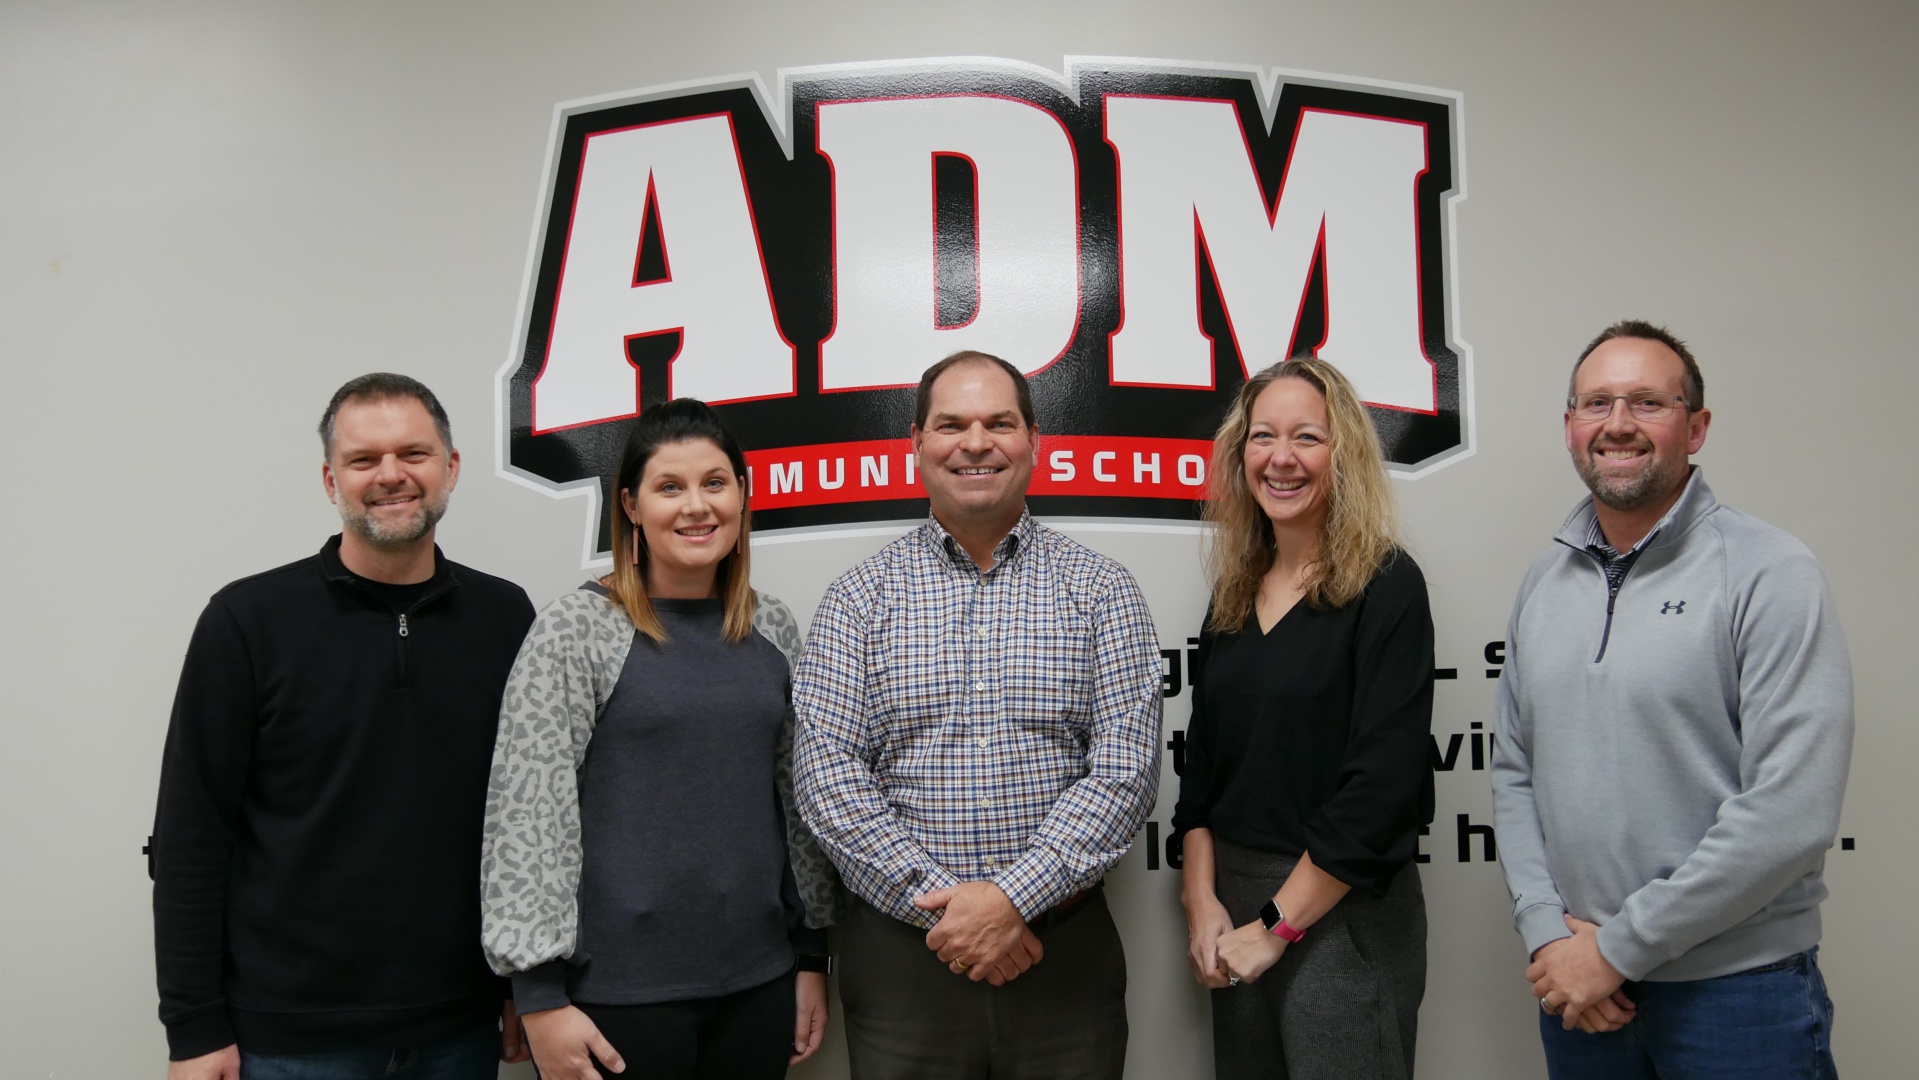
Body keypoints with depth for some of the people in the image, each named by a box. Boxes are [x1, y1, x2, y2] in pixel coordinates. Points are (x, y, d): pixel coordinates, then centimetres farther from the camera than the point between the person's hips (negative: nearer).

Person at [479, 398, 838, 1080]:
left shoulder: (773, 630, 6)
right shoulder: (578, 629, -7)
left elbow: (798, 800, 11)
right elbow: (525, 815, -9)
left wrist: (812, 955, 11)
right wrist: (541, 995, -12)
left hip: (758, 982, 4)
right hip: (617, 994, -4)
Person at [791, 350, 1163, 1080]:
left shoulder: (1101, 590, 2)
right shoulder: (860, 597, 2)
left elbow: (1125, 768, -6)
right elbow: (826, 772, -6)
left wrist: (1013, 899, -15)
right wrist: (937, 902, -14)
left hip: (1062, 949, 0)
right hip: (899, 951, 0)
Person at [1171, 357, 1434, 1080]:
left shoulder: (1386, 587, -11)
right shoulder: (1234, 594, 7)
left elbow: (1383, 783, -18)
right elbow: (1202, 759, 9)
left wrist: (1276, 924, -15)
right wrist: (1202, 900, -3)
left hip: (1343, 914, -6)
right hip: (1232, 899, 6)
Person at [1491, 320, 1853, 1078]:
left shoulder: (1771, 575, -11)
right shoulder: (1545, 581, 7)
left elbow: (1791, 814, -18)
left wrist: (1618, 946, -15)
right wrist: (1548, 932, -5)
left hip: (1738, 988, -5)